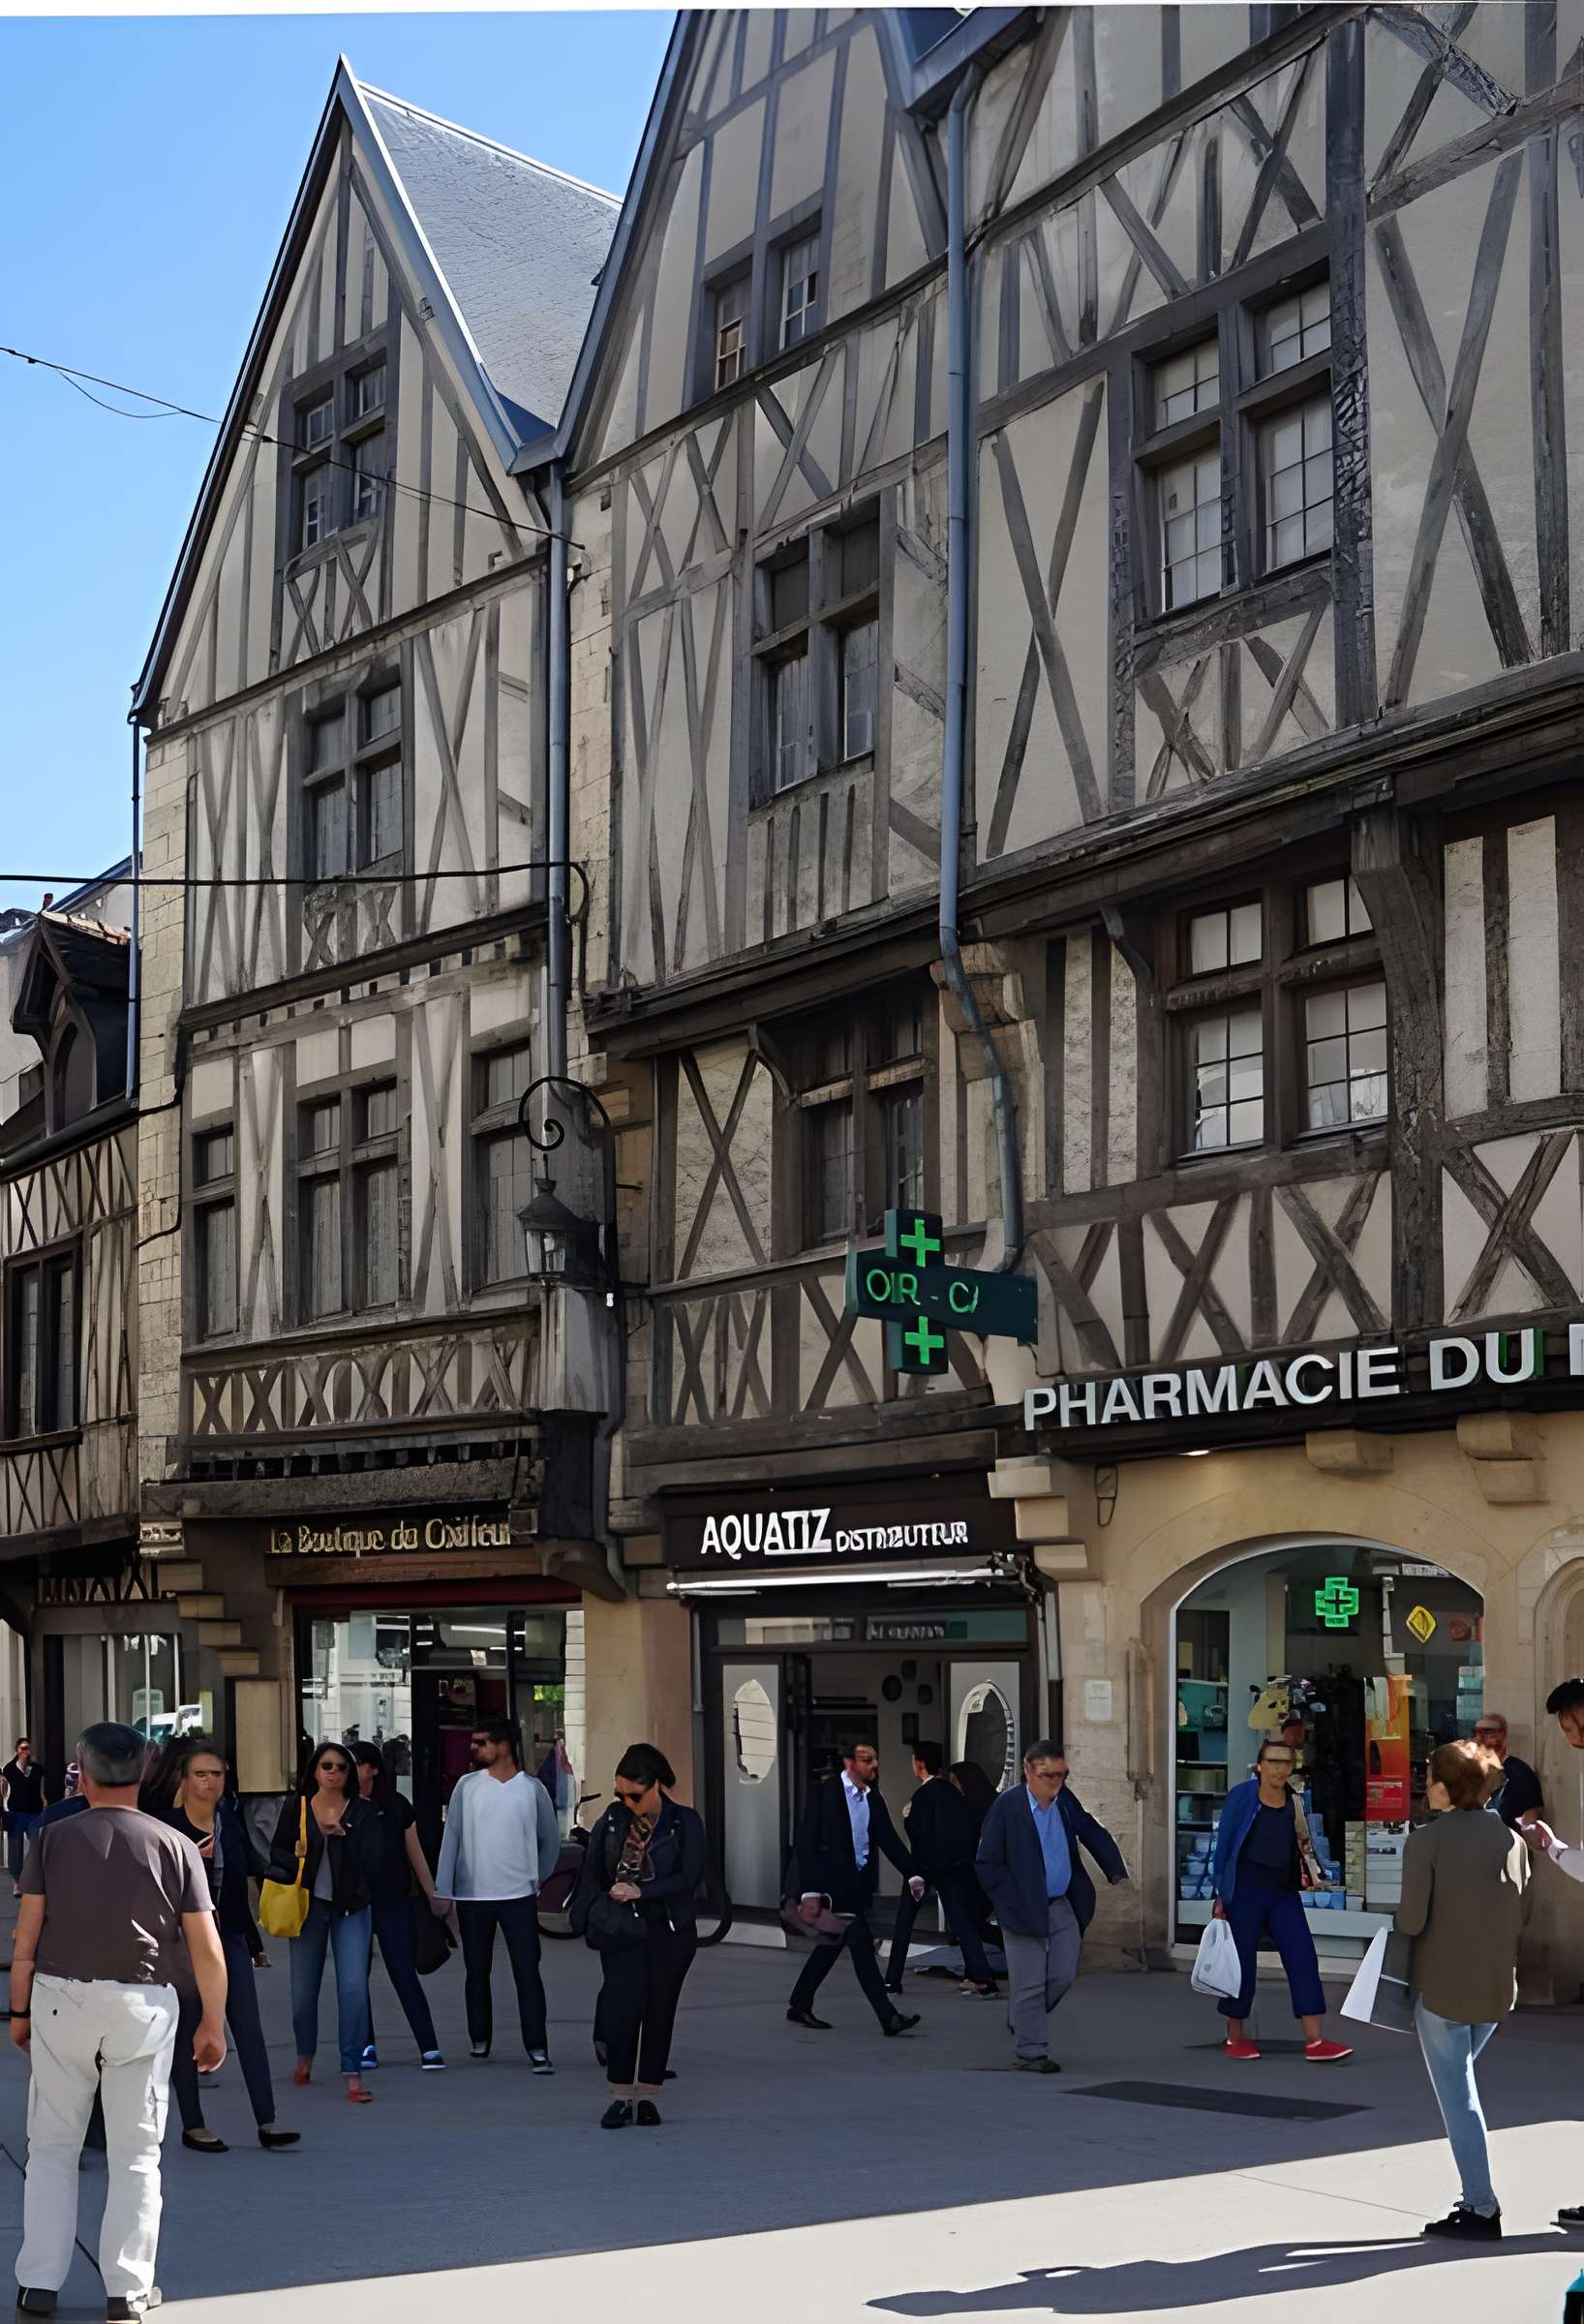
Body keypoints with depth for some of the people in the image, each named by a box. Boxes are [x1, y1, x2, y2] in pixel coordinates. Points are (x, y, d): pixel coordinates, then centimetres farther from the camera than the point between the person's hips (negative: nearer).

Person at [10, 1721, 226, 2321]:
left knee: (52, 2148, 12)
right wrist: (212, 2022, 9)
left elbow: (25, 1938, -1)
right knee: (136, 2154, 8)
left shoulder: (53, 1839, 1)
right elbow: (206, 1948, 0)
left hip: (62, 2000, 0)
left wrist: (20, 2010, 10)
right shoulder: (174, 1846, 1)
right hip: (144, 2006, 0)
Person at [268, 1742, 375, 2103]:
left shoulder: (360, 1812, 2)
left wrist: (342, 1834, -18)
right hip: (309, 1906, 1)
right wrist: (295, 1861, -12)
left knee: (354, 1988, -11)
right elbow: (277, 1853, 8)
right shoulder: (296, 1808, 5)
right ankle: (305, 2056, 35)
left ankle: (353, 2075, -8)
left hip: (351, 1908, -1)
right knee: (304, 1989, 8)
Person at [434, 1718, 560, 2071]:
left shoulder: (532, 1788, -2)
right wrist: (443, 1891, -4)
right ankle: (479, 2039, 25)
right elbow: (451, 1838, -1)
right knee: (476, 1971, 11)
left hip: (519, 1896, -1)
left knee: (528, 1972, -6)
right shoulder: (467, 1786, 0)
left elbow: (551, 1840, 10)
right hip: (472, 1896, 1)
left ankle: (537, 2048, -5)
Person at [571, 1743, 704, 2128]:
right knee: (620, 2009, -10)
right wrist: (591, 1915, 2)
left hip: (669, 1933, -1)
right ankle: (620, 2097, -2)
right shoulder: (613, 1819, 5)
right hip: (621, 1930, 1)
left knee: (659, 2011, 3)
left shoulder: (685, 1822, -3)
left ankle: (647, 2097, 13)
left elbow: (690, 1877, -11)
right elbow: (592, 1869, 11)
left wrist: (640, 1891, -16)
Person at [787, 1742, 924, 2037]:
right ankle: (888, 2017, -14)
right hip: (832, 1881, -7)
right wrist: (810, 1890, -18)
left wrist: (912, 1874, -8)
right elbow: (807, 1841, -12)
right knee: (860, 1944, -12)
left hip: (857, 1885, 7)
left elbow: (889, 1840, 7)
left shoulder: (873, 1800, 10)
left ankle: (799, 2006, 29)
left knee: (831, 1945, 14)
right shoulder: (824, 1791, -10)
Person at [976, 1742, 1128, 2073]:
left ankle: (1021, 2020, 33)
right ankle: (1031, 2051, 11)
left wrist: (1117, 1873, 9)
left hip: (1062, 1906, 6)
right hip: (1025, 1910, -6)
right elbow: (987, 1863, -12)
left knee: (1063, 1974, 9)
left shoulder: (1066, 1801, 2)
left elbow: (1094, 1834, 18)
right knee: (1029, 1983, -1)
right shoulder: (1007, 1807, -15)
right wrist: (1012, 1905, -14)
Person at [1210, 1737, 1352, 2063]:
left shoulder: (1294, 1802, 5)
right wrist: (1219, 1895, -3)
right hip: (1246, 1890, -4)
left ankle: (1314, 2042, -5)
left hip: (1284, 1891, 4)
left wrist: (1309, 1871, 0)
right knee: (1242, 1962, 4)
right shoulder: (1241, 1796, -6)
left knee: (1303, 1958, -6)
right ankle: (1235, 2037, 20)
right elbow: (1223, 1846, -2)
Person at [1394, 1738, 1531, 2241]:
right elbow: (1522, 1913, 4)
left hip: (1441, 1986, -6)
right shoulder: (1510, 1838, 1)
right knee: (1459, 2084, 22)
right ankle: (1477, 2197, 22)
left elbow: (1412, 1920, -16)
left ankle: (1482, 2208, 3)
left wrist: (1405, 1916, 6)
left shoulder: (1426, 1841, -14)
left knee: (1457, 2096, 4)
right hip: (1496, 1986, 6)